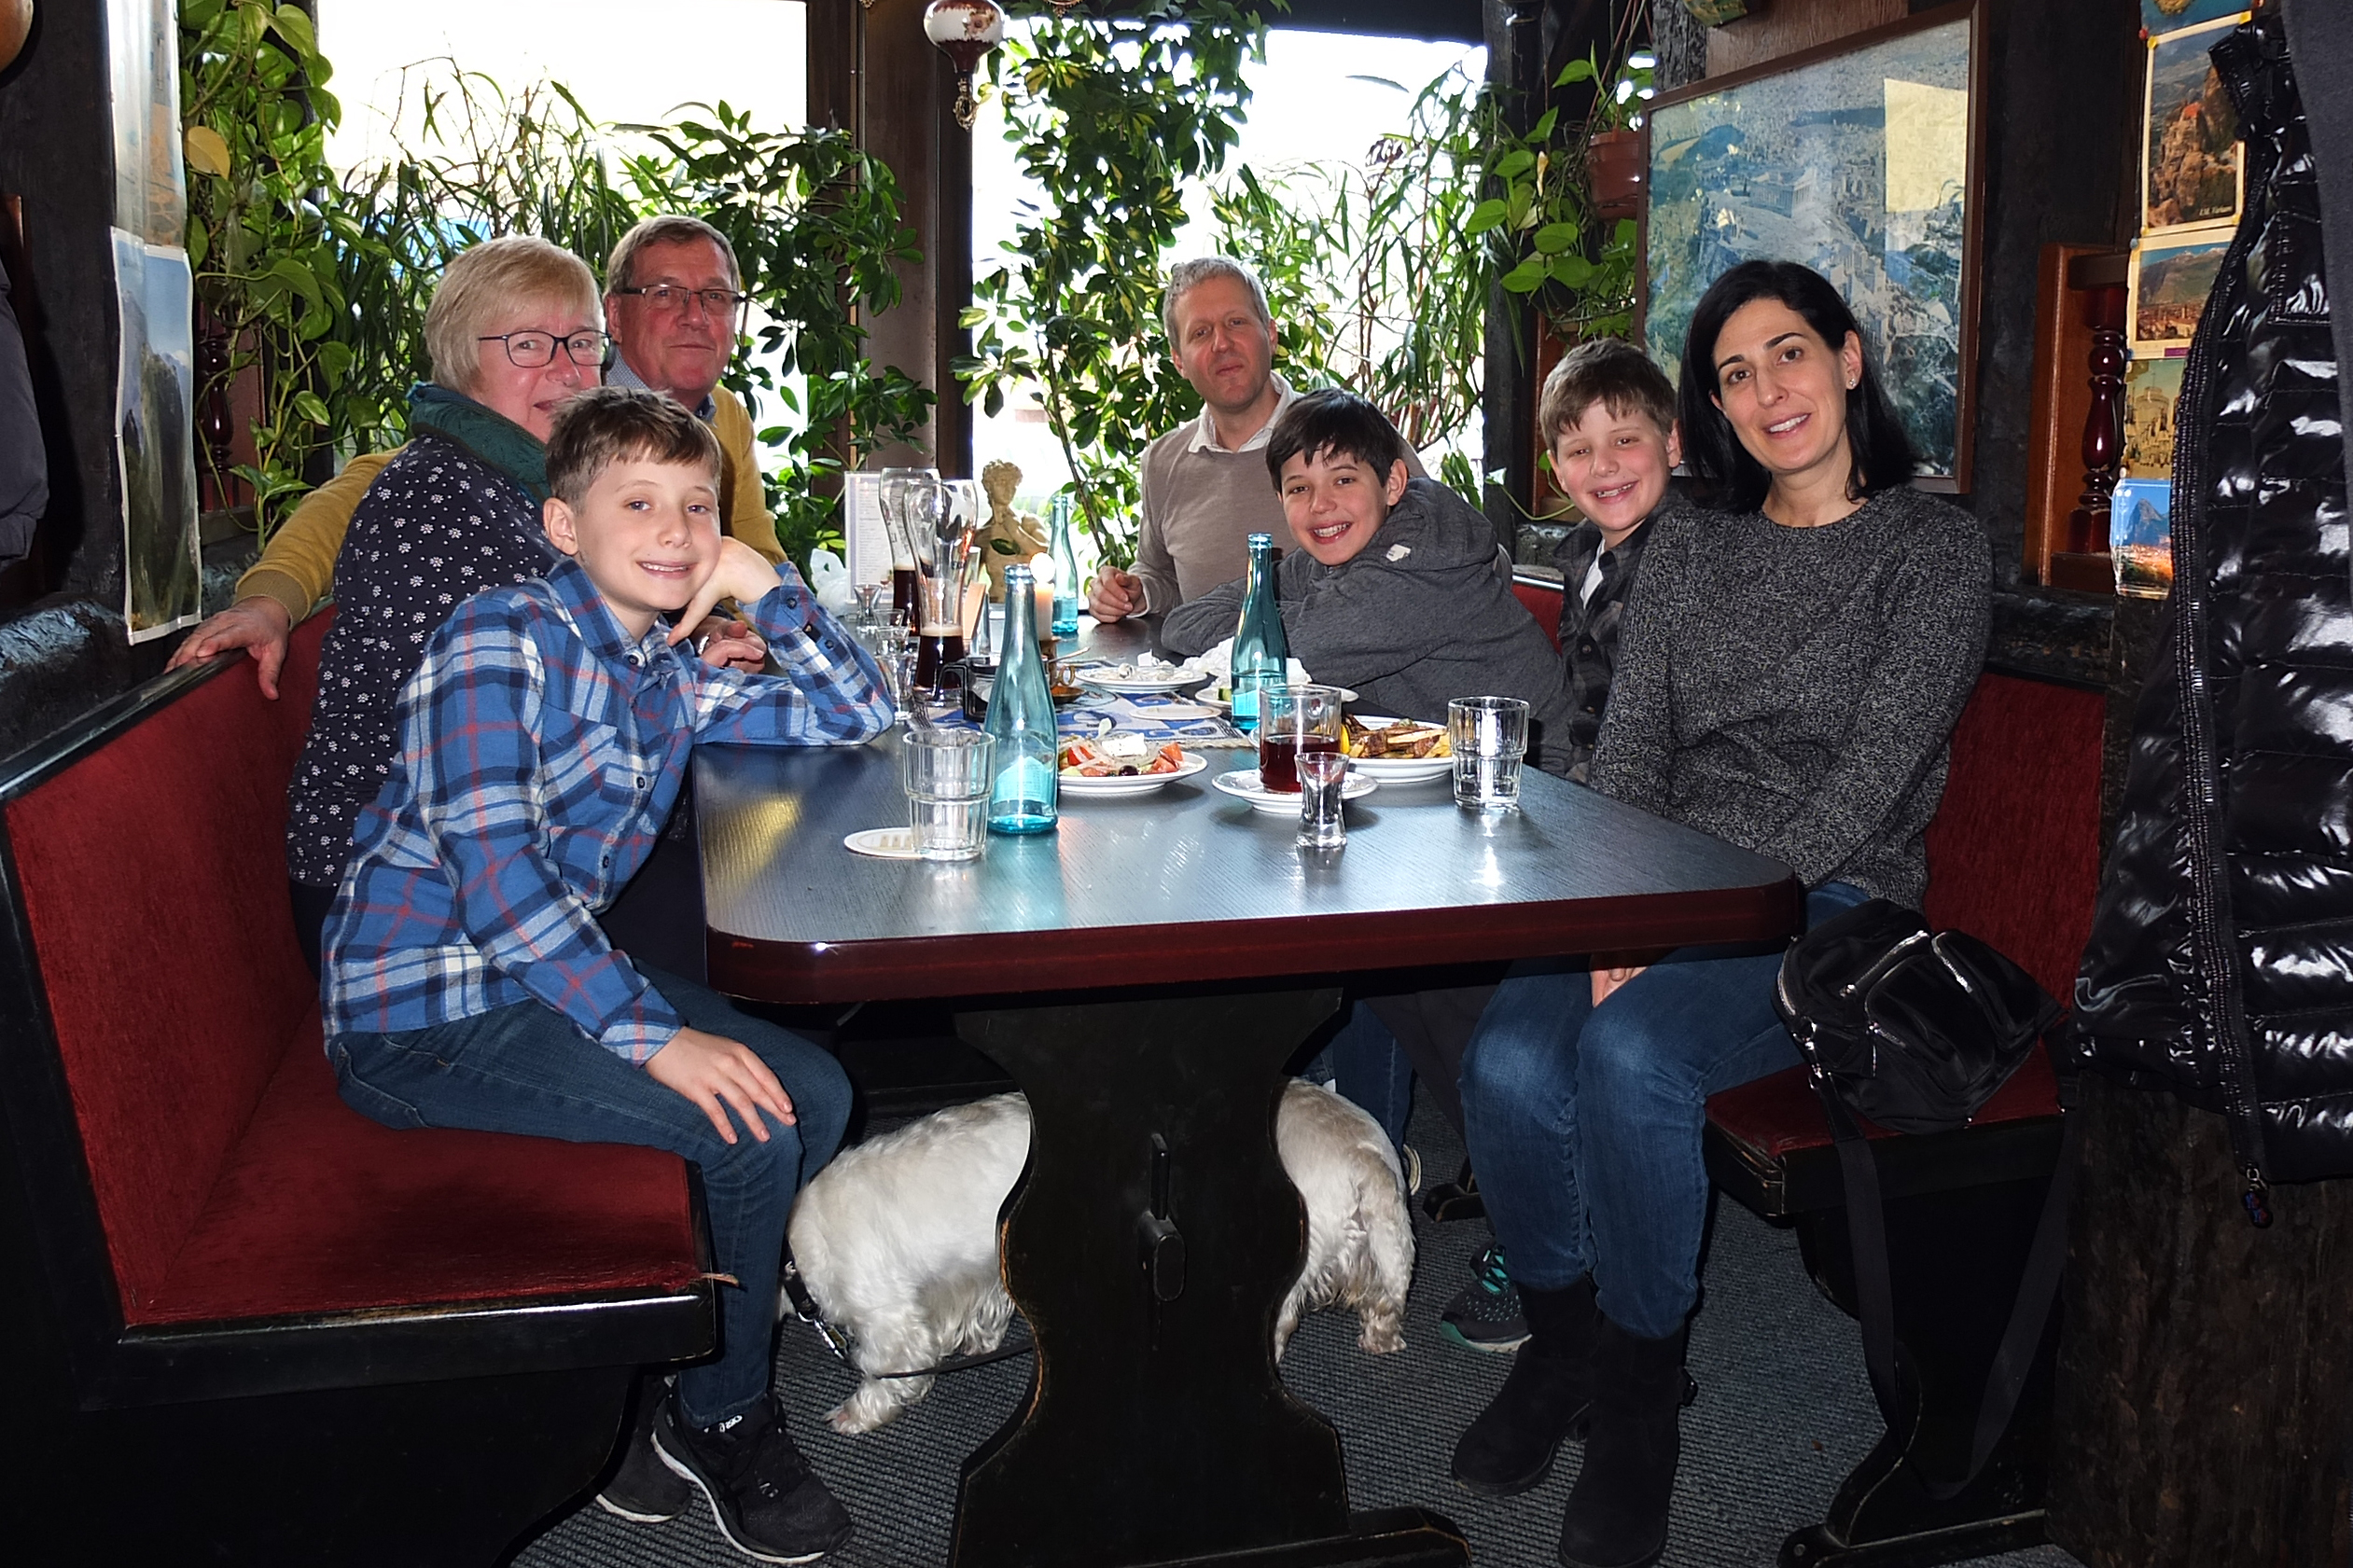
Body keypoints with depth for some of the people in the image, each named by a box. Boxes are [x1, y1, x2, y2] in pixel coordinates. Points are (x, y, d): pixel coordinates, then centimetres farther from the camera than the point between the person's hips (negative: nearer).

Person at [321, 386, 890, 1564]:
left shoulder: (665, 678, 8)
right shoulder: (503, 638, -15)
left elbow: (856, 717, 16)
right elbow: (497, 880, -25)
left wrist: (770, 590, 3)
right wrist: (657, 1037, -29)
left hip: (546, 970, 9)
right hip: (422, 1018, -9)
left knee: (814, 1093, 5)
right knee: (742, 1123, -18)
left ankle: (646, 1375, 13)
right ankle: (720, 1418, 7)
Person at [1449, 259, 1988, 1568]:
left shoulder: (1936, 548, 1)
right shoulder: (1689, 551, 16)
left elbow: (1869, 774, -10)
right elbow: (1628, 750, 7)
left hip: (1830, 908, -4)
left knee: (1631, 1048, -33)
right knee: (1509, 1063, -25)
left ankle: (1640, 1397, -10)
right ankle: (1562, 1338, 2)